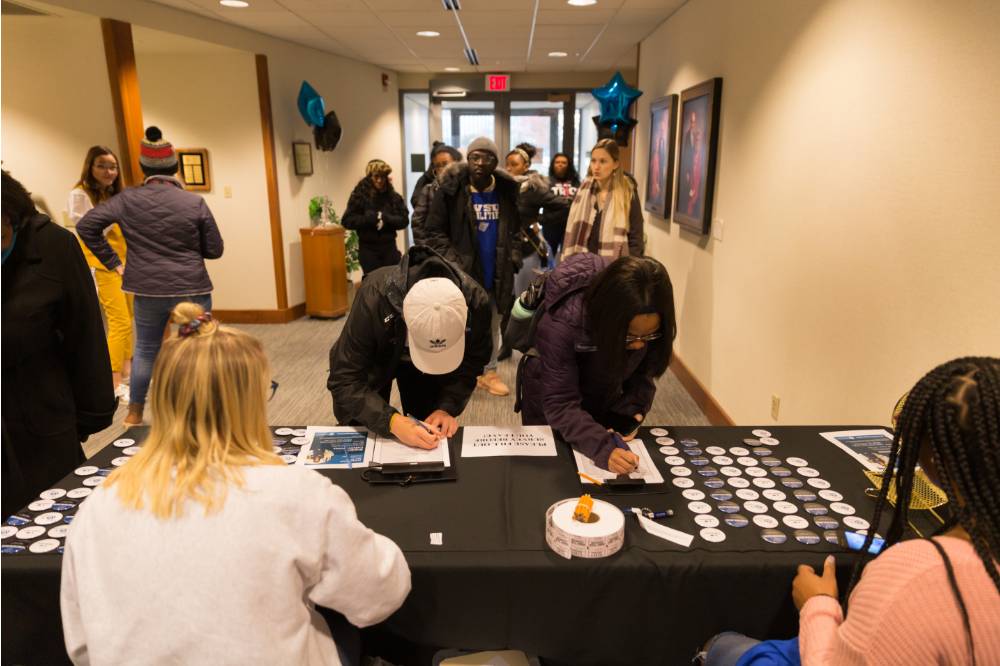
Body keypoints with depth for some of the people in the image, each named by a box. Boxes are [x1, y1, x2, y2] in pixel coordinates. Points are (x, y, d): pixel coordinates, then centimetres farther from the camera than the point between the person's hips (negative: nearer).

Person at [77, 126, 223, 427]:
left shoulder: (127, 199, -1)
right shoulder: (195, 202, -5)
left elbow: (86, 225, -1)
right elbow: (214, 250, -2)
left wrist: (113, 262, 5)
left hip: (147, 290, 2)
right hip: (192, 289, -2)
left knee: (145, 350, 20)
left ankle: (134, 415, 30)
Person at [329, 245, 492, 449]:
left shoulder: (476, 301, -34)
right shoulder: (374, 298, -42)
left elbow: (470, 363, -18)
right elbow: (345, 379, -38)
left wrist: (447, 407, -32)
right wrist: (392, 421, -50)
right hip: (375, 359, -1)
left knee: (435, 436, 2)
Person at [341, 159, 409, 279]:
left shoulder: (393, 196, 4)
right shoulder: (359, 196, -3)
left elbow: (404, 220, 0)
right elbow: (347, 221, -7)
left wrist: (386, 219, -17)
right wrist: (370, 218, -18)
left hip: (389, 247, 3)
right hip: (368, 249, -2)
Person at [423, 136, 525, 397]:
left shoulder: (507, 191, 2)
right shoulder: (450, 190, -10)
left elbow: (514, 229, 13)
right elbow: (434, 231, -8)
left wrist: (514, 256, -1)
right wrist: (452, 262, -16)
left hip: (496, 274, 4)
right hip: (463, 274, -4)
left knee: (493, 325, 17)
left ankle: (489, 372, 33)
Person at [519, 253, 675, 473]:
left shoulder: (648, 327, -27)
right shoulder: (562, 325, -39)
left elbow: (643, 373, -10)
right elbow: (560, 405, -37)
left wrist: (630, 414, -24)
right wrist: (603, 448, -49)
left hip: (604, 400, 3)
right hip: (550, 411, -3)